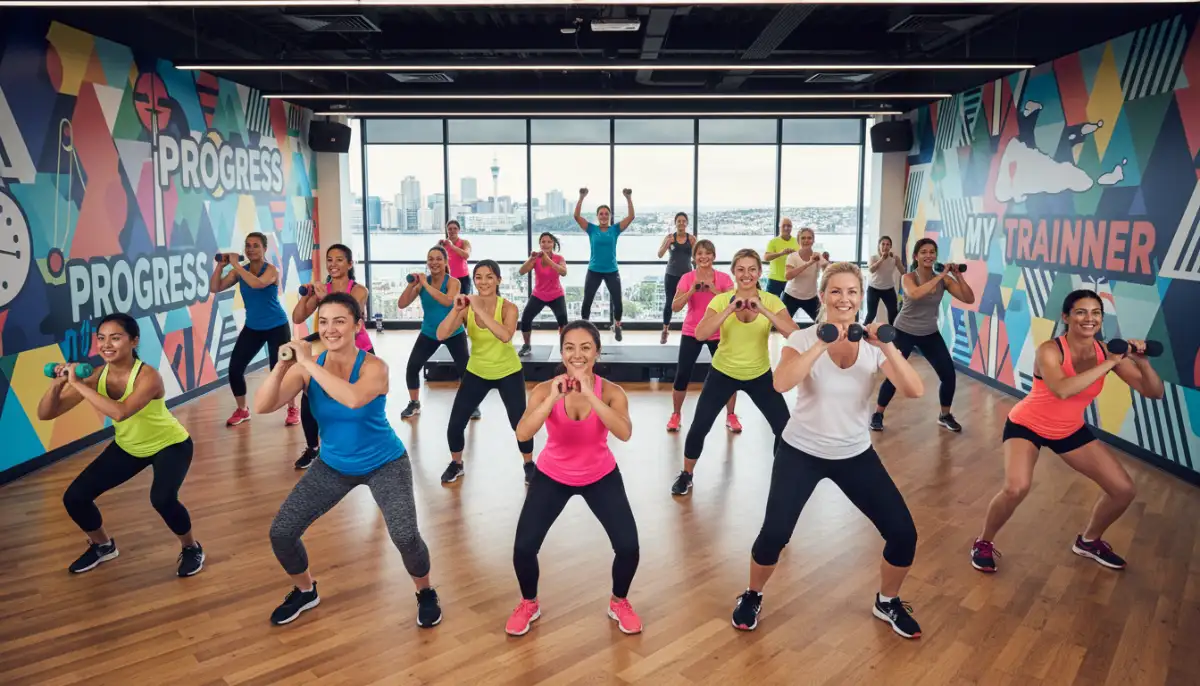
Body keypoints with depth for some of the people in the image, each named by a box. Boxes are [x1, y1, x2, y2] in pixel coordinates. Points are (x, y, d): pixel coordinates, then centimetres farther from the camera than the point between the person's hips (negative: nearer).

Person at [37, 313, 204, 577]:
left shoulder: (148, 376, -32)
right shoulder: (96, 375, -16)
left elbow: (119, 412, -49)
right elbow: (45, 414, -16)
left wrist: (78, 384, -45)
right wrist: (57, 383, -34)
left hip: (170, 445, -6)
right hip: (128, 447, 6)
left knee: (162, 498, -31)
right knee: (74, 497, -2)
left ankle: (191, 548, -2)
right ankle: (103, 545, 28)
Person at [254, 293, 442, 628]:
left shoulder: (374, 367, -24)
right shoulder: (306, 368, -13)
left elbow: (353, 399, -45)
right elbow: (262, 406, -23)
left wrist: (309, 363, -41)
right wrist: (281, 366, -37)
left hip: (384, 464, -4)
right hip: (333, 465, 4)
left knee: (405, 536, -21)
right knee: (281, 532, -1)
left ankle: (426, 594, 11)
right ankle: (305, 591, 30)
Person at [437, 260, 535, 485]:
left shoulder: (508, 308, -20)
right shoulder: (467, 307, -13)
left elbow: (505, 335, -40)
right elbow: (441, 335, -24)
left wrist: (480, 310, -44)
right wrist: (456, 310, -37)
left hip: (509, 373, -2)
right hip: (477, 373, 2)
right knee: (455, 424, -1)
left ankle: (529, 465, 22)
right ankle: (456, 464, 28)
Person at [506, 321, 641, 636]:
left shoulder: (611, 391, -22)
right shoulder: (545, 390, -21)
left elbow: (624, 433, -41)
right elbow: (522, 434, -36)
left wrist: (590, 395, -46)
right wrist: (553, 398, -45)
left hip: (601, 477, 0)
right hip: (552, 476, 0)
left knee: (628, 546, -8)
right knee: (524, 547, -7)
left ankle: (619, 603, 24)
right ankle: (529, 604, 25)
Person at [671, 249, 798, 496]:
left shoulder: (771, 301, -10)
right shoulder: (721, 300, -11)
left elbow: (794, 334, -25)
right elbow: (700, 334, -25)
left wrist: (764, 311, -34)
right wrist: (730, 309, -33)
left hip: (760, 375, 1)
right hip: (723, 373, -1)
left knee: (785, 428, -3)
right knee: (699, 426, -4)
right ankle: (686, 475, 20)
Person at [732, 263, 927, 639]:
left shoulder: (873, 345, -6)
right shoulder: (804, 338, -12)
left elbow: (915, 391, -19)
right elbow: (781, 383, -32)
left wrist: (887, 348, -31)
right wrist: (821, 345, -36)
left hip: (855, 455, 3)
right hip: (800, 452, -3)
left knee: (903, 533, -2)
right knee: (774, 534, -12)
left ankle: (887, 602, 28)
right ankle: (752, 596, 19)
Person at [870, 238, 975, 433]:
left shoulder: (944, 279, -7)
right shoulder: (909, 277, -16)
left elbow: (969, 299, -13)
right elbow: (915, 294, -39)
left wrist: (958, 276, -22)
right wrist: (940, 276, -37)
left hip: (930, 334, 4)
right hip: (904, 332, -4)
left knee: (949, 375, -1)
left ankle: (945, 416, 22)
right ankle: (877, 415, 11)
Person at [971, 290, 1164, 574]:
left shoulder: (1106, 352, -12)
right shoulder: (1050, 350, -27)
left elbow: (1155, 393, -12)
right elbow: (1062, 390, -46)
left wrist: (1142, 361, -30)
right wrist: (1110, 364, -41)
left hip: (1071, 430, 6)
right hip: (1026, 425, -6)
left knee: (1124, 490, 7)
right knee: (1016, 489, -29)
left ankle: (1088, 541, 34)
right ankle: (983, 543, -3)